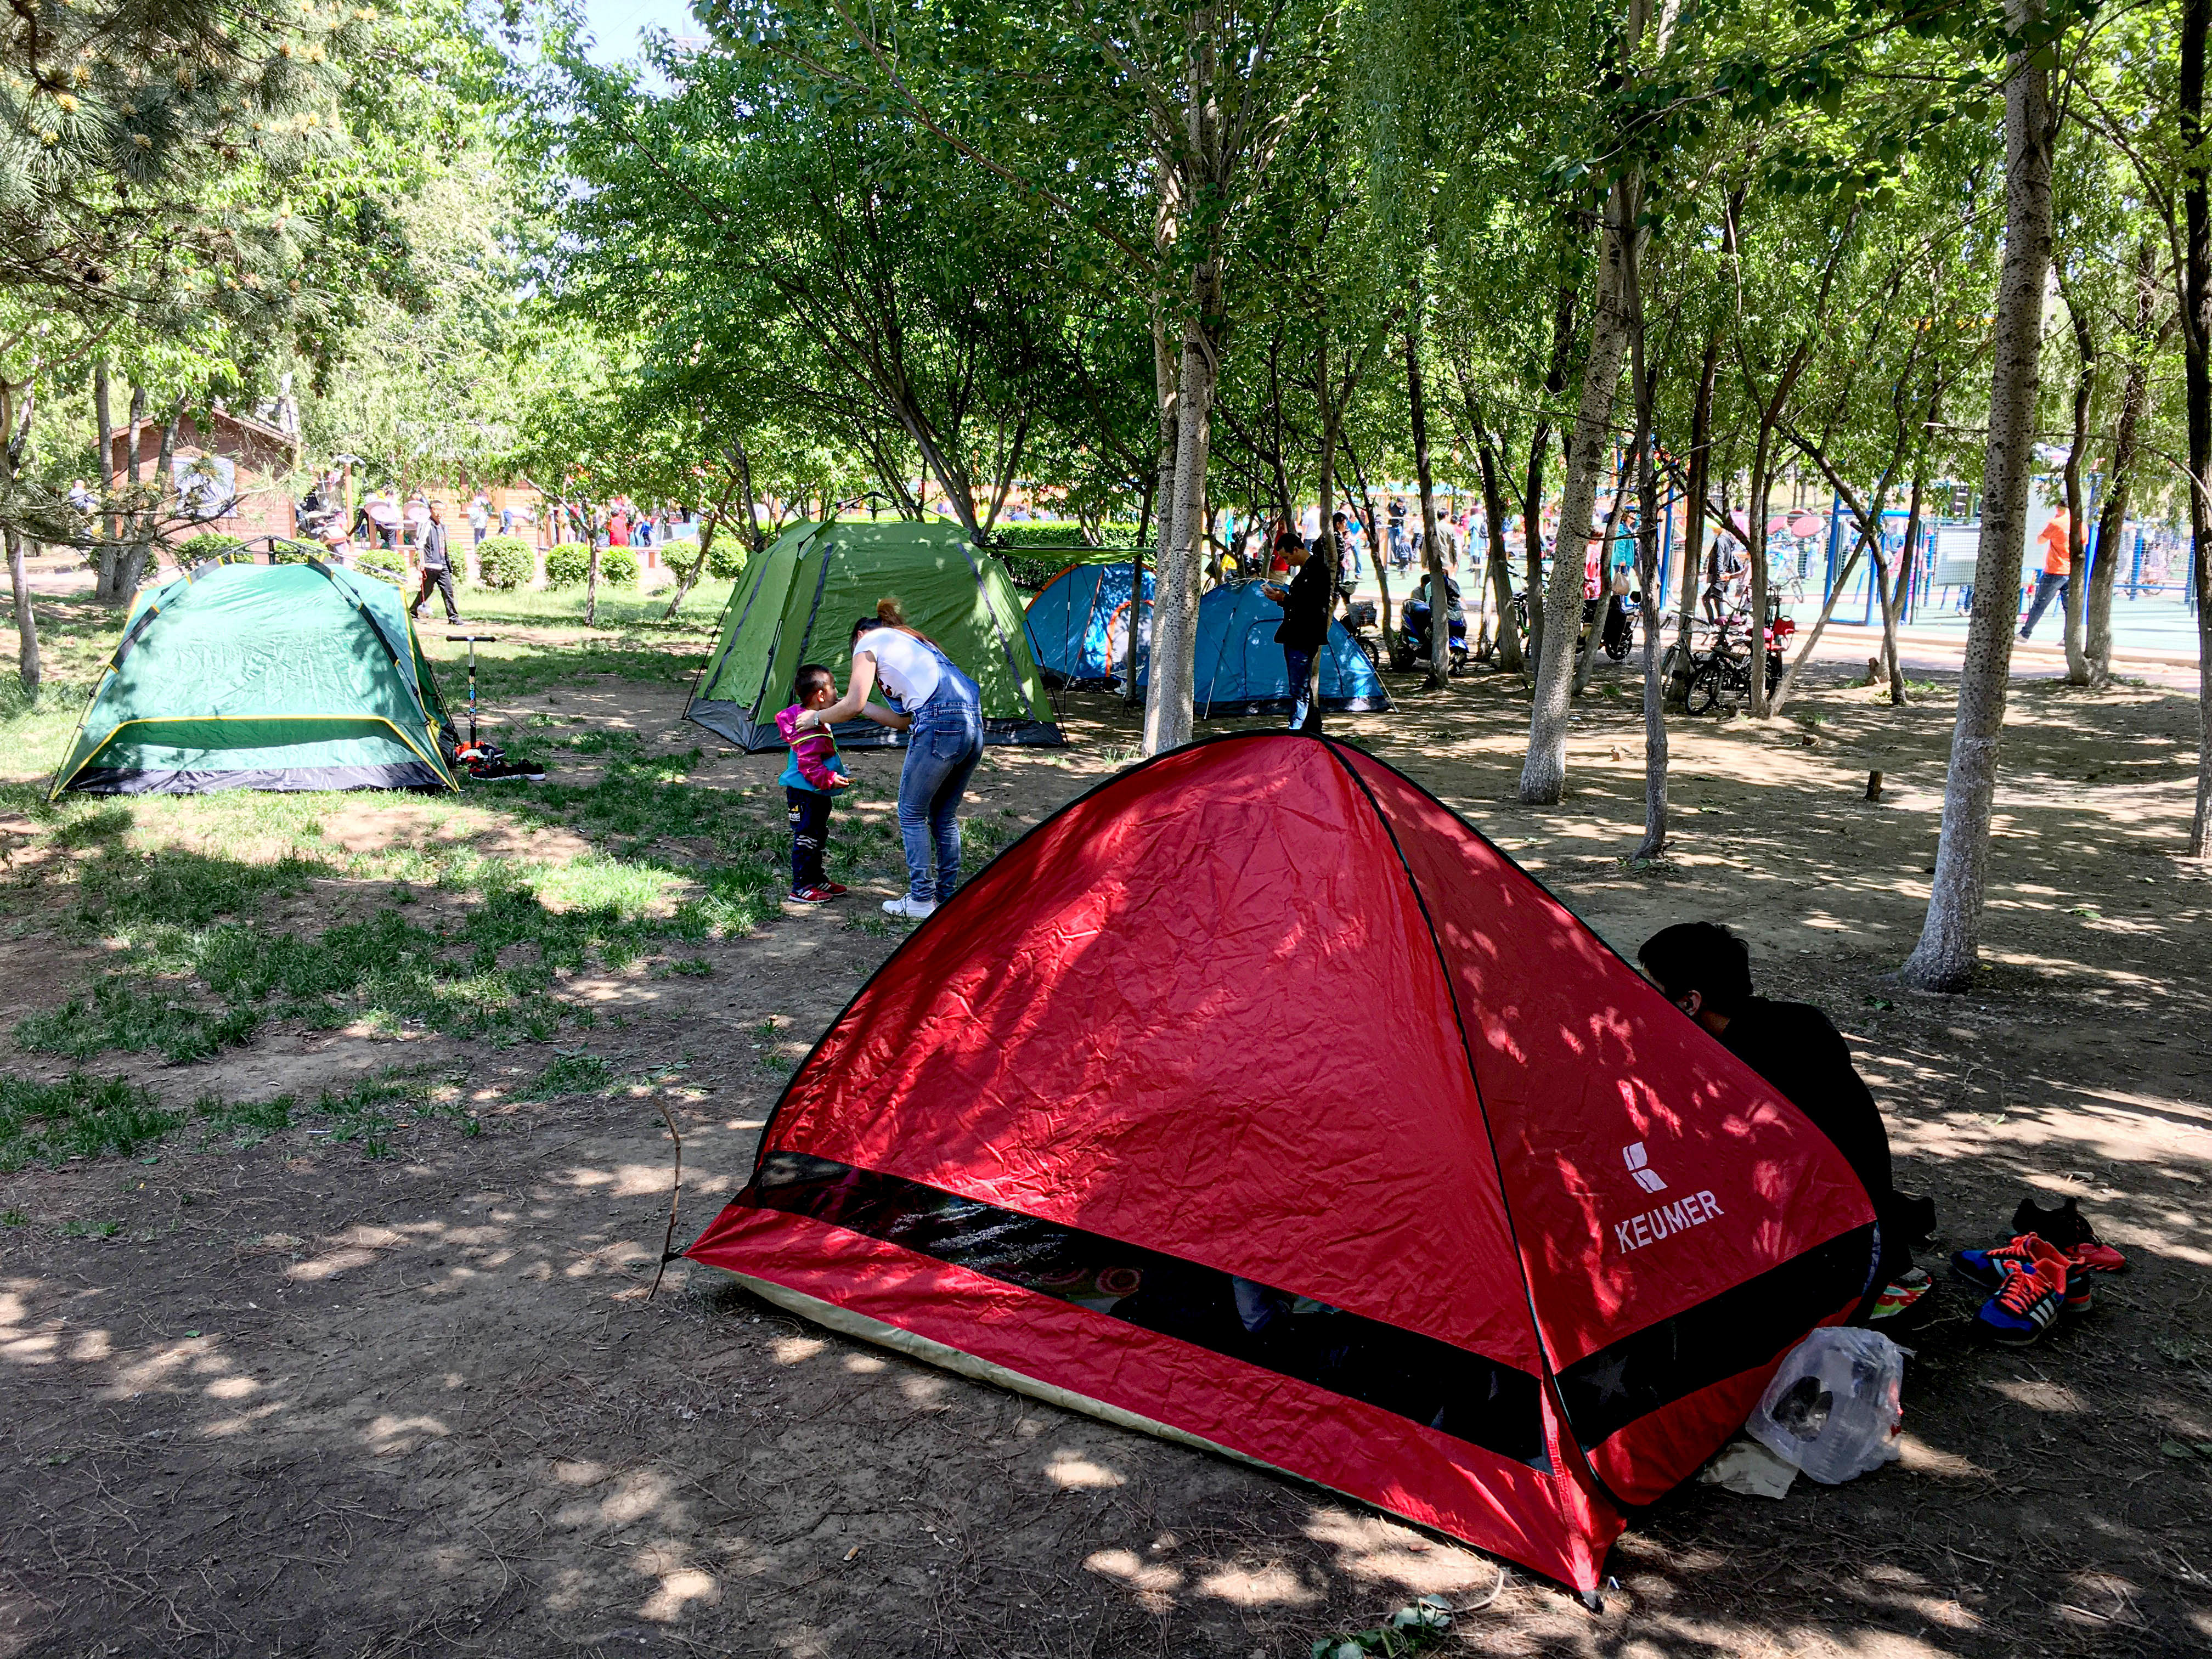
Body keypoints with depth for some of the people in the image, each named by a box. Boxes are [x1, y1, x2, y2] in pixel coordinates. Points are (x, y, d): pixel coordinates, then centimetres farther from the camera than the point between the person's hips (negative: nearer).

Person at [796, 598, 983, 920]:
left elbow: (851, 706, 2)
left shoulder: (869, 641, 11)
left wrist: (816, 717, 19)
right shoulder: (916, 642, 33)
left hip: (938, 729, -8)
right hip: (973, 725, 8)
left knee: (912, 815, 9)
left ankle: (921, 899, 11)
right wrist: (863, 707, 36)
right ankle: (948, 897, 25)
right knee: (945, 817, 20)